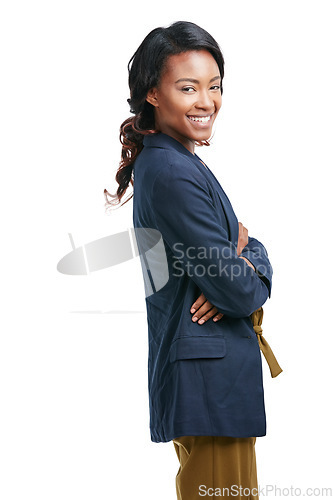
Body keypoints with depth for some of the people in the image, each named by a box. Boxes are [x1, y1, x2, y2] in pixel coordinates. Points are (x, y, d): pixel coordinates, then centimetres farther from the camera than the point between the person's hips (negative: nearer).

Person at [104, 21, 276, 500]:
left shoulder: (171, 160, 12)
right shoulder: (172, 173, -20)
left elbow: (254, 248, 10)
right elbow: (237, 292, -22)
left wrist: (244, 262, -12)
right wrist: (249, 279, 1)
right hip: (211, 376, -10)